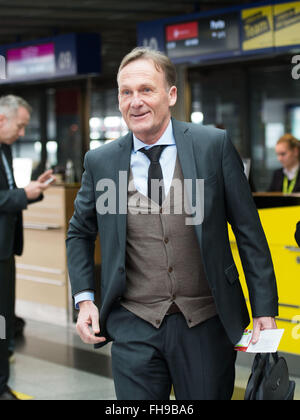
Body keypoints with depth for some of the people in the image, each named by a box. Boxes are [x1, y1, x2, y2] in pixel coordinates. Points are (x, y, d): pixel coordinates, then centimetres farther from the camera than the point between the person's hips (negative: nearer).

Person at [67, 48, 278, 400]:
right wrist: (84, 299, 4)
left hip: (206, 324, -1)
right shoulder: (100, 162, 3)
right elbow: (80, 233, 17)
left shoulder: (214, 146, -3)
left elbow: (248, 231, 0)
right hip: (134, 328, 1)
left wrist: (264, 308, -3)